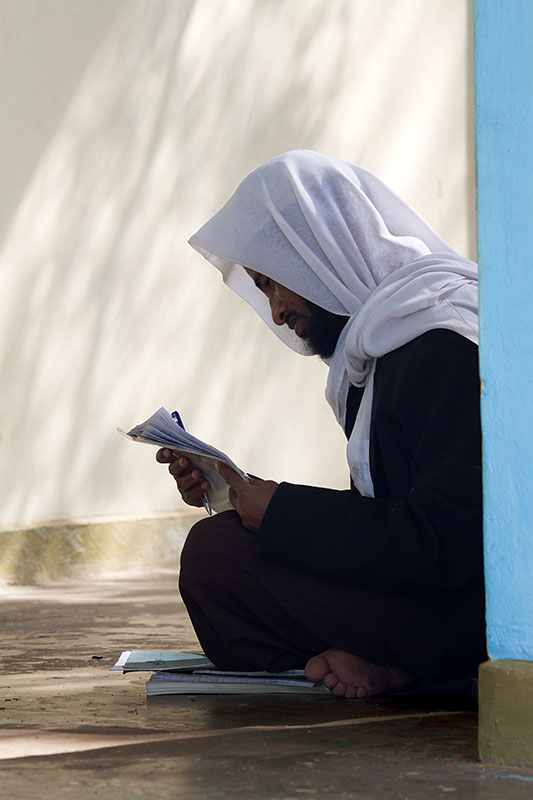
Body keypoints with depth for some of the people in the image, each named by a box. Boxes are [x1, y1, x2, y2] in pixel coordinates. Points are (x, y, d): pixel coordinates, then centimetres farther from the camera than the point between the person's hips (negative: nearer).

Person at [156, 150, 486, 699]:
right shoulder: (386, 335, 15)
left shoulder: (442, 344, -18)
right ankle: (372, 663, 2)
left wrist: (280, 513, -13)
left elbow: (442, 546, -24)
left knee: (215, 553, -17)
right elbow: (375, 512, 17)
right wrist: (235, 494, 7)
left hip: (456, 620, -11)